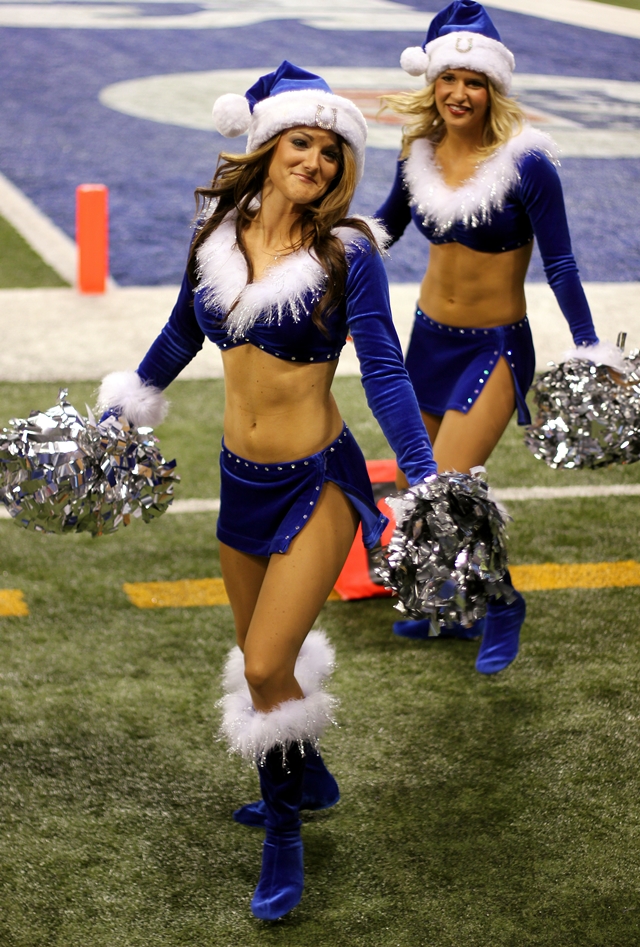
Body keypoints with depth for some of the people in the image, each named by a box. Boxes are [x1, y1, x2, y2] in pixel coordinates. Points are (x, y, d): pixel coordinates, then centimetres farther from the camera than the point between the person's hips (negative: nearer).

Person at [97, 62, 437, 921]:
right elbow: (181, 335, 18)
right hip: (241, 479, 5)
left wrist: (425, 482, -21)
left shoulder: (346, 251, -12)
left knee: (266, 666, -9)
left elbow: (383, 370, -13)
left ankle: (283, 833, 12)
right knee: (262, 660, 17)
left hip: (316, 485, -5)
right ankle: (308, 779, 44)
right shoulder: (218, 238, 0)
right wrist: (129, 401, 31)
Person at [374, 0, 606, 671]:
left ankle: (500, 604, 10)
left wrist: (590, 352, -14)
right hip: (429, 337, 5)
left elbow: (559, 264, -12)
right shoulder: (420, 152, -3)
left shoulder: (525, 162, -18)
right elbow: (387, 226, 17)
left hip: (495, 350, -5)